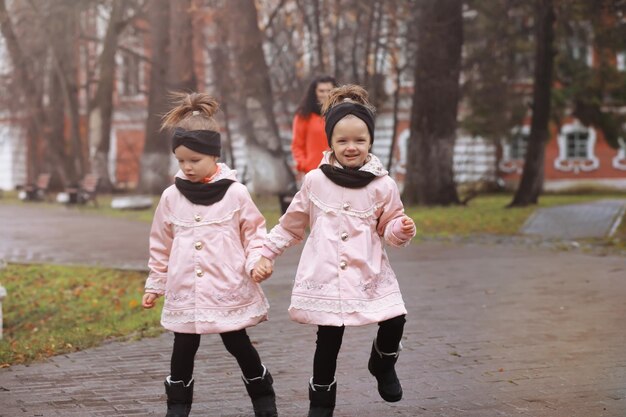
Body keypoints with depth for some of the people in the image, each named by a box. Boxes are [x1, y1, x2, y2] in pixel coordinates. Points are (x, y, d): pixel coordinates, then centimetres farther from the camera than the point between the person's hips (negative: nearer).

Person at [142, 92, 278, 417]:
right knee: (183, 349, 8)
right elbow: (161, 246, 12)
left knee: (238, 344, 8)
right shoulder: (171, 197, 3)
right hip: (186, 291, 2)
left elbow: (254, 233, 2)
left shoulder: (236, 193, -5)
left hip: (228, 289, -2)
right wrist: (155, 285, 14)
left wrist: (257, 262, -16)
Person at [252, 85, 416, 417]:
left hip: (369, 275, 1)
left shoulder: (382, 186, 0)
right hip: (325, 276, -1)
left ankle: (382, 363, 23)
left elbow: (389, 227, 9)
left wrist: (402, 230, -14)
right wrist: (266, 254, 11)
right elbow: (292, 224, 11)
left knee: (394, 321, -12)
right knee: (328, 340, 1)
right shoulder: (315, 181, 1)